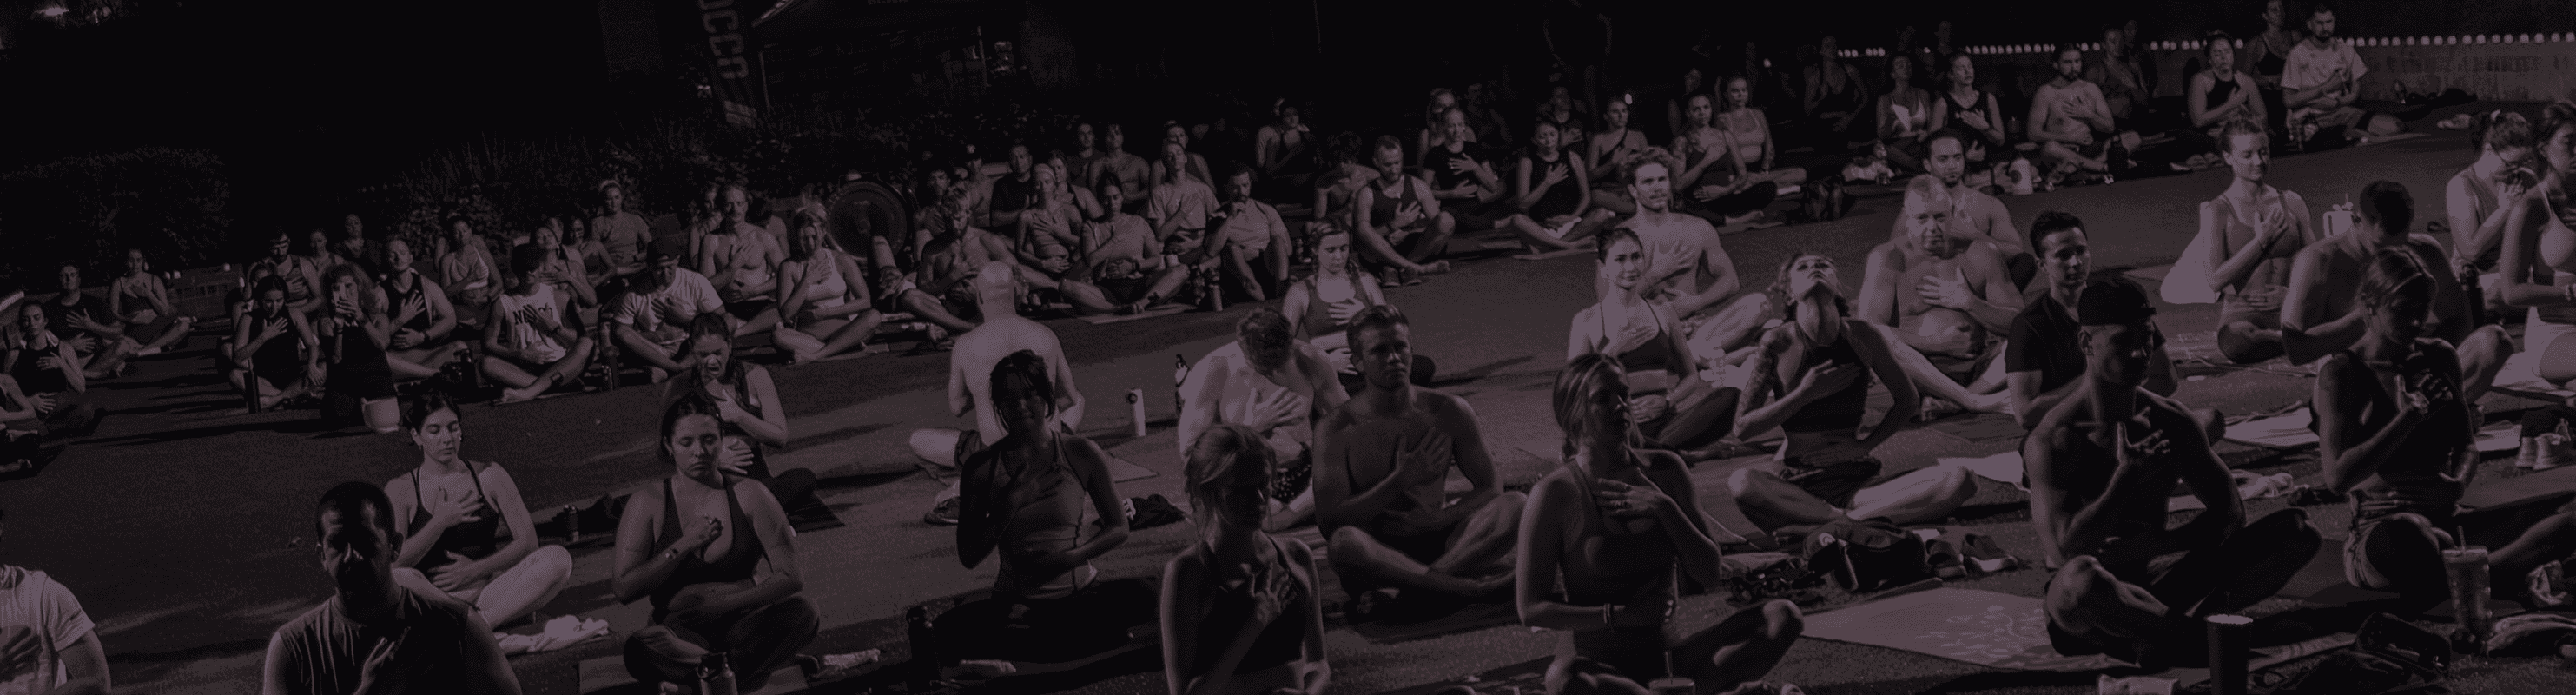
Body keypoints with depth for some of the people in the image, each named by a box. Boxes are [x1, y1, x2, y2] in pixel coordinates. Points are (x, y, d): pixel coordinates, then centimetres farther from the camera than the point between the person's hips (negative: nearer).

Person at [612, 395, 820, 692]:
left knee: (800, 612, -29)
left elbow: (793, 576, -4)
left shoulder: (750, 497, 1)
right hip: (682, 631, -1)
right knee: (639, 648, -36)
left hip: (741, 622, 2)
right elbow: (624, 590, -6)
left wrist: (722, 602, -11)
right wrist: (683, 547, -12)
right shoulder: (648, 503, 0)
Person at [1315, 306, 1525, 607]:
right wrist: (1402, 479, -15)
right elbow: (1328, 520, -11)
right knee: (1344, 542, -39)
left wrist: (1435, 519, -11)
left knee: (1516, 504, -21)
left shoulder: (1450, 411, 5)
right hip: (1377, 553, -4)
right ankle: (1474, 586, -37)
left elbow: (1490, 488, 7)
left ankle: (1405, 586, -34)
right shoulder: (1336, 429, -4)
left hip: (1437, 542, 4)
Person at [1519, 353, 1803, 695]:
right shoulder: (1556, 493, -9)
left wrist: (1665, 509, -12)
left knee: (1782, 615, -13)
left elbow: (1710, 573, 3)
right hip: (1597, 662, -4)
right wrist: (1624, 615, -15)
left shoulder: (1664, 471, 4)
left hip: (1663, 651, 4)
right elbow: (1530, 609, -10)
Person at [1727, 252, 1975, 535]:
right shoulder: (1778, 343, -5)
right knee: (1741, 483, -38)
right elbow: (1742, 428, -3)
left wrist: (1865, 445, 3)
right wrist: (1806, 393, -11)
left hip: (1857, 479, 3)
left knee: (1960, 479, -20)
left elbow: (1908, 399, 17)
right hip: (1797, 480, -3)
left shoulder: (1861, 336, 1)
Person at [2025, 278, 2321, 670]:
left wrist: (2161, 543, -10)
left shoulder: (2171, 422, 5)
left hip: (2154, 581, 6)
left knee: (2297, 531, -6)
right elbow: (2063, 551, -24)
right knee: (2079, 578, -45)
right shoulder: (2053, 442, -14)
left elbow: (2230, 511, 9)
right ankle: (2190, 631, -16)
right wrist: (2127, 476, -21)